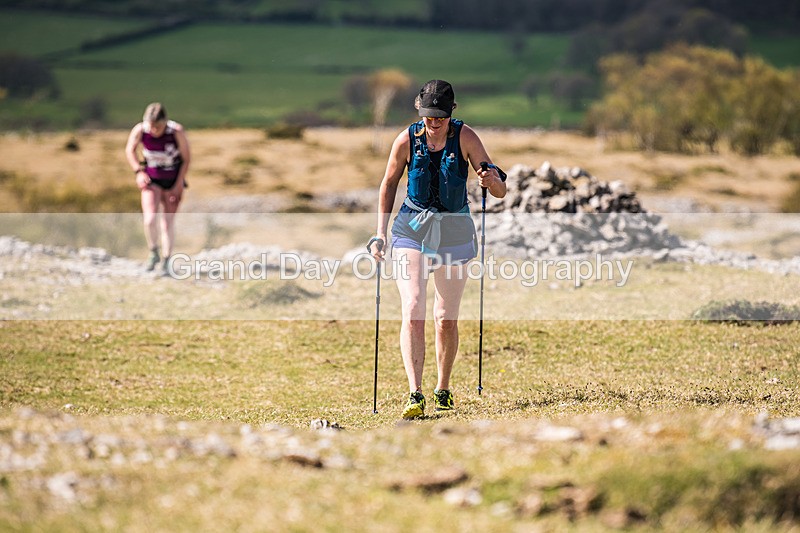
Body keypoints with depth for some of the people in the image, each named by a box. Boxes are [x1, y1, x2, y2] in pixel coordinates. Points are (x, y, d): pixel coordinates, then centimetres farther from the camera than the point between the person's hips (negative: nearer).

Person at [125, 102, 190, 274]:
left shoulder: (177, 132, -24)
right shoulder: (140, 130, -20)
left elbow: (186, 158, -10)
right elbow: (130, 150, 2)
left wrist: (179, 184, -9)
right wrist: (139, 171, -8)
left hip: (173, 181, -1)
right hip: (151, 180, 1)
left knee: (168, 222, 2)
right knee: (150, 218, -18)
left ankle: (166, 261, 14)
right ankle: (153, 253, 5)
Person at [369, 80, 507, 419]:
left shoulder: (465, 137, -11)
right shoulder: (407, 140, -8)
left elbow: (500, 191, -12)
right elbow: (389, 184, 8)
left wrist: (491, 181, -35)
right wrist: (381, 233, 4)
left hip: (454, 230, 0)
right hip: (412, 228, 0)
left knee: (446, 320, 6)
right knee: (412, 312, -16)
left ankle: (443, 392, 25)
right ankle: (415, 395, -21)